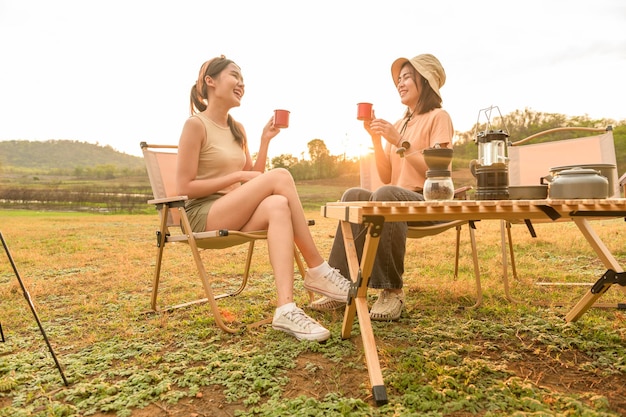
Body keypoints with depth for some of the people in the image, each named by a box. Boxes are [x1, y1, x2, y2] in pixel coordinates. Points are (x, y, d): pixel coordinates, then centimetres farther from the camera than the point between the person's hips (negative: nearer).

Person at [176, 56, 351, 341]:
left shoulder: (237, 129, 17)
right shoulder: (195, 125, -5)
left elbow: (254, 179, 16)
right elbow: (184, 187, -11)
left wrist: (265, 140, 5)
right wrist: (238, 176, -14)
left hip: (236, 216, 6)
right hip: (203, 216, -6)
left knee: (277, 205, -29)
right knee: (279, 176, -25)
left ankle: (286, 309, -41)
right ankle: (317, 270, -22)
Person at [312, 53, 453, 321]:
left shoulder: (438, 117, 1)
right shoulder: (398, 125, 20)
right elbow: (386, 176, 11)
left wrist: (400, 142, -16)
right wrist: (376, 138, 1)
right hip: (397, 201, 6)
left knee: (386, 194, -35)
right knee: (354, 196, -21)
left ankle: (392, 291, -28)